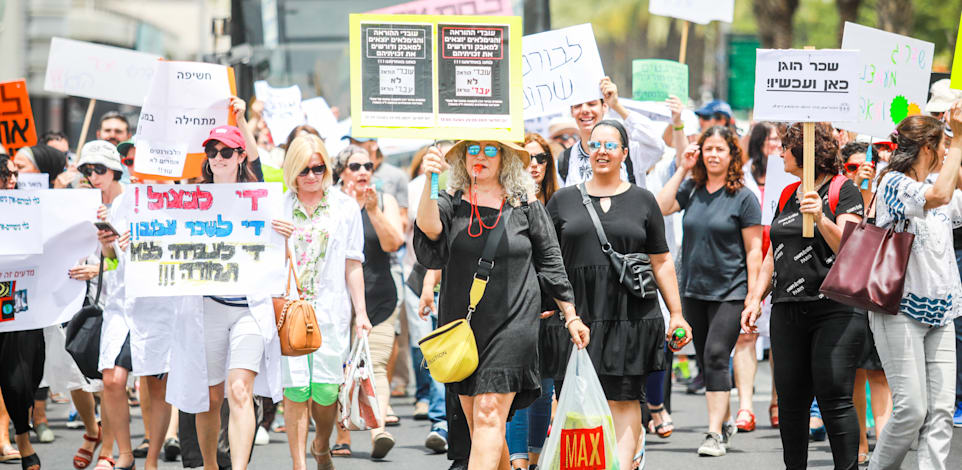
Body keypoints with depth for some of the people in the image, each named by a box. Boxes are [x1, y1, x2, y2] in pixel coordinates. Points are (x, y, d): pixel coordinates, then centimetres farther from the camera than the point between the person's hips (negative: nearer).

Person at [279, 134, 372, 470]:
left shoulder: (345, 207, 9)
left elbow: (352, 265, 9)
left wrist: (361, 312, 4)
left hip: (330, 311, 0)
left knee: (325, 390, -5)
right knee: (295, 389, -7)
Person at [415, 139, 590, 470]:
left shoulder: (525, 205, 4)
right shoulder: (452, 203, 6)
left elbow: (550, 262, 10)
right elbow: (429, 228, -17)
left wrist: (571, 317, 11)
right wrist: (429, 181, -32)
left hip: (511, 323, -3)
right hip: (460, 326, 3)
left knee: (489, 416, -14)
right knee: (474, 421, 8)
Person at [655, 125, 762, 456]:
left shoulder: (743, 197, -4)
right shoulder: (692, 190, 8)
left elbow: (753, 250, -5)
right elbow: (661, 207, -6)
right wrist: (683, 169, -3)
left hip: (730, 292, -5)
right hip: (694, 290, 5)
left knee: (716, 355, -15)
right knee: (707, 360, 11)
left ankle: (715, 435, -17)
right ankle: (725, 423, 26)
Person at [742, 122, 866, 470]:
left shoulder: (844, 191, -2)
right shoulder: (788, 196, 18)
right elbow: (773, 255, 23)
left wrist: (821, 219, -26)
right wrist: (756, 298, 14)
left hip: (835, 310, -7)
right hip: (788, 310, 7)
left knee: (834, 398, -11)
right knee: (790, 400, 6)